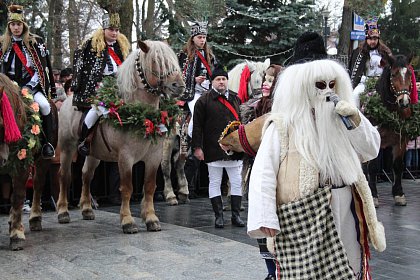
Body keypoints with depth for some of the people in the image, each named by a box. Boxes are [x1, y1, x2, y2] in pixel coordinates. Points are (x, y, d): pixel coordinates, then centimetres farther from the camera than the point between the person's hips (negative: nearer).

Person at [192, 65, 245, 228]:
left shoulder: (235, 99, 11)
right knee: (214, 183, 5)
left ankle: (236, 215, 15)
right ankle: (219, 216, 13)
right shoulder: (204, 100, -1)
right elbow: (197, 126, -4)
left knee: (237, 182, 6)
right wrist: (197, 147, -10)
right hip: (213, 149, -3)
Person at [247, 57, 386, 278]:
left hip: (344, 214, 6)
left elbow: (371, 151, 13)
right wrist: (265, 218, -22)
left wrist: (355, 120, -2)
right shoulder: (283, 125, -6)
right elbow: (263, 173, -13)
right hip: (304, 218, -6)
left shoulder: (338, 121, 14)